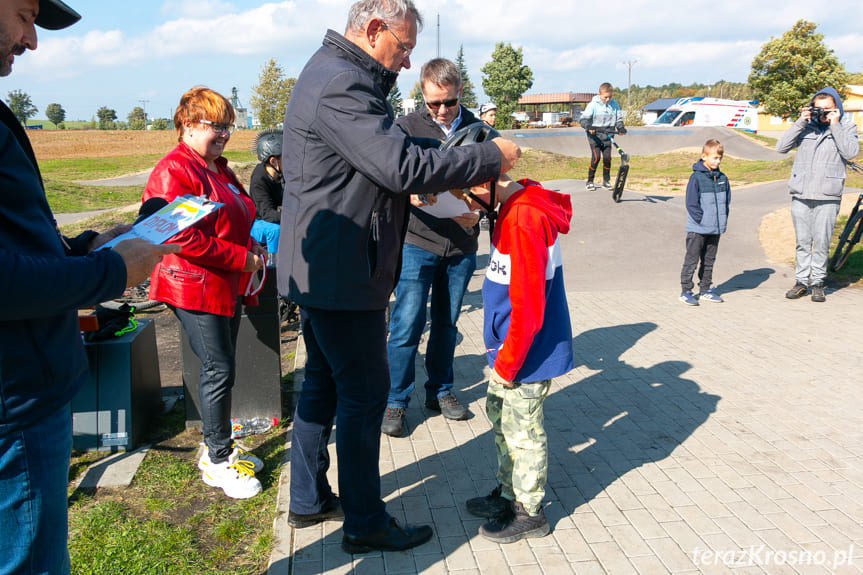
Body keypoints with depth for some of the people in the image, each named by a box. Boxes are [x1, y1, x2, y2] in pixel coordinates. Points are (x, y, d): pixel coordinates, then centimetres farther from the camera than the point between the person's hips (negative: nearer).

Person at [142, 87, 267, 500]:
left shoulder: (219, 169, 17)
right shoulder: (174, 171, -14)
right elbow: (181, 237, -23)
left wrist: (253, 247, 7)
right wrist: (241, 258, -20)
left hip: (228, 286, 10)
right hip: (196, 287, -9)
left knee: (222, 368, 14)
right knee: (219, 370, -5)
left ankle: (218, 448, 28)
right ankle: (217, 462, 9)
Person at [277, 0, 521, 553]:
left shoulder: (338, 75, 16)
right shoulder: (340, 85, -20)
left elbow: (395, 149, 15)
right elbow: (403, 167, -26)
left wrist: (460, 162, 2)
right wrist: (491, 156, -16)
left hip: (320, 269, 11)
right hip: (341, 273, -11)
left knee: (324, 383, 19)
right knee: (365, 394, 1)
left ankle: (309, 499, 34)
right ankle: (365, 524, 17)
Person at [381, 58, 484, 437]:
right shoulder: (407, 127, -2)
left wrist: (475, 211, -12)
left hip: (461, 247, 3)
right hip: (417, 243, -3)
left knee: (447, 322, 14)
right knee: (407, 325, -2)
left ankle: (440, 391, 30)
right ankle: (395, 401, 13)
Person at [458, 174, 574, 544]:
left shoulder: (523, 220, -26)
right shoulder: (519, 207, 4)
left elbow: (528, 308, -26)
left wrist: (506, 363, -16)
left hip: (527, 353, -10)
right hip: (510, 349, 10)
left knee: (522, 430, 6)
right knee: (500, 414, 21)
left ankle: (529, 513, 25)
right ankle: (509, 494, 39)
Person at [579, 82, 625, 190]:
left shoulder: (614, 104, 5)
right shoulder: (593, 105, -8)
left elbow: (618, 118, 11)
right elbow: (583, 118, -12)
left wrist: (620, 127, -10)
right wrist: (588, 126, -32)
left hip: (607, 135, 3)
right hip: (594, 134, -3)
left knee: (607, 157, -7)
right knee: (596, 157, -14)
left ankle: (606, 181, 10)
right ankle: (589, 181, 0)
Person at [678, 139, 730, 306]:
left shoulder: (722, 178, 7)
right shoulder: (697, 177, -11)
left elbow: (727, 201, 15)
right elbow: (691, 204, -12)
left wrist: (722, 220, 5)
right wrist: (702, 220, -15)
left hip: (715, 229, 6)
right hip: (697, 229, -6)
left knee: (709, 261, 14)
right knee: (691, 260, 0)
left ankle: (705, 290, 24)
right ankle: (685, 291, 7)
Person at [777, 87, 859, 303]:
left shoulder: (846, 126, 6)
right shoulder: (806, 125, 10)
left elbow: (851, 153, -10)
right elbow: (781, 147, 0)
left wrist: (835, 125, -10)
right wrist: (800, 122, -6)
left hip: (827, 197, -2)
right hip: (801, 195, 2)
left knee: (822, 243, 1)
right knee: (803, 242, 7)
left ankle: (817, 283, 14)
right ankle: (801, 281, 17)